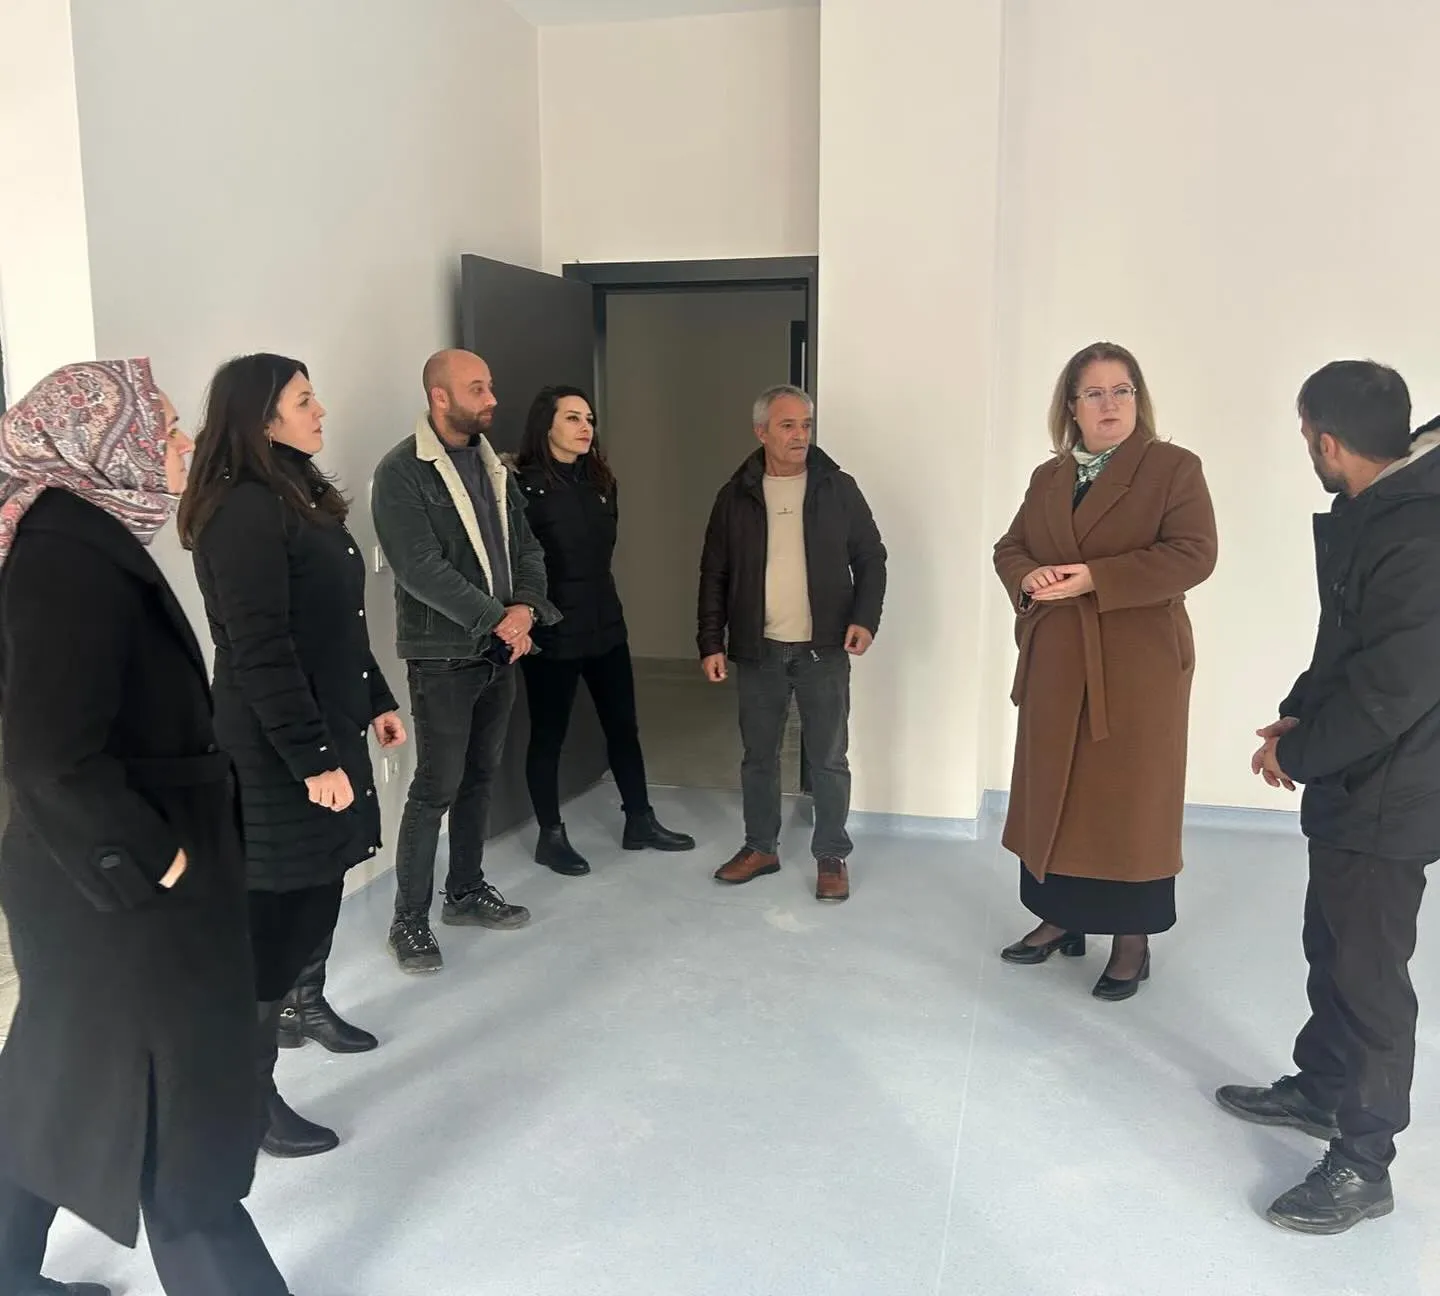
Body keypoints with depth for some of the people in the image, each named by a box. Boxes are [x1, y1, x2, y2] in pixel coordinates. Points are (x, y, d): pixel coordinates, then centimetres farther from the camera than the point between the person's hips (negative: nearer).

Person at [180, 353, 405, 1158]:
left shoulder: (303, 495, 11)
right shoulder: (244, 513, -19)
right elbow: (259, 652, -23)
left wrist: (376, 701, 18)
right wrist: (311, 757, -22)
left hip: (325, 726, 9)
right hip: (275, 747, -9)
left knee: (320, 885, 20)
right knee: (280, 910, -1)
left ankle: (310, 1007, 41)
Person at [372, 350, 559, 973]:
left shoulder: (491, 465, 11)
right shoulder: (402, 472, -13)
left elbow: (525, 546, 10)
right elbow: (421, 570, -20)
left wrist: (525, 607, -9)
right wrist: (497, 619, -19)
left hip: (499, 651, 7)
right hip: (442, 656, -7)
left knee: (480, 776, 15)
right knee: (437, 787, -4)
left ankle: (466, 890, 29)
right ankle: (410, 920, 8)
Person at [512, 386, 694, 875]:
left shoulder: (600, 481, 9)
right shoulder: (523, 486, -13)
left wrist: (601, 603, 13)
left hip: (605, 623, 7)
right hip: (550, 631, -7)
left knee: (623, 726, 14)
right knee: (548, 734, 7)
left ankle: (640, 822, 28)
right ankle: (551, 836, 21)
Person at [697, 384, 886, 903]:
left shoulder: (837, 487, -1)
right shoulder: (737, 495, 2)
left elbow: (871, 558, 4)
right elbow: (715, 575, 5)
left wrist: (865, 617, -10)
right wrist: (711, 643, -1)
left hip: (824, 649, -1)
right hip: (758, 650, 2)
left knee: (829, 758, 4)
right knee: (759, 754, 12)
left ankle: (832, 856, 18)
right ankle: (761, 846, 27)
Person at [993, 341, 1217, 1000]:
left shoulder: (1173, 467, -3)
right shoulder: (1048, 477, 13)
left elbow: (1193, 554, -13)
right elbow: (1009, 547, 15)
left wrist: (1095, 577, -21)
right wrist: (1029, 577, -9)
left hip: (1139, 662, -5)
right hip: (1056, 661, 5)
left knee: (1130, 797, 2)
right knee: (1054, 791, 11)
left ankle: (1133, 940, 15)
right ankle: (1060, 918, 26)